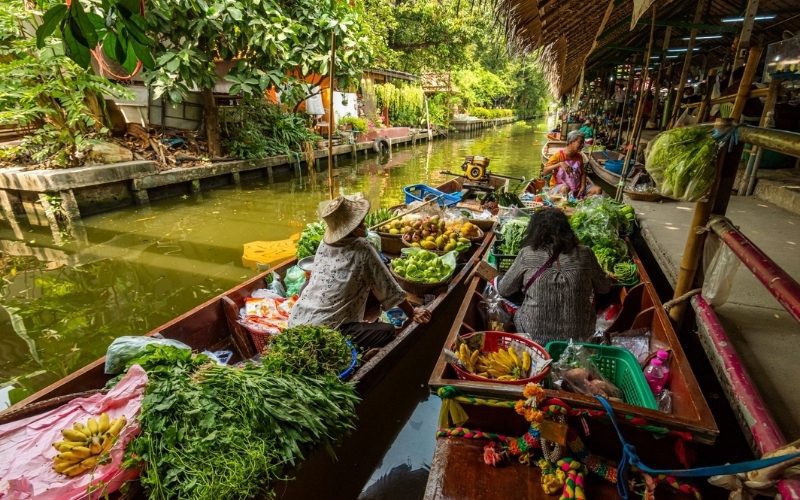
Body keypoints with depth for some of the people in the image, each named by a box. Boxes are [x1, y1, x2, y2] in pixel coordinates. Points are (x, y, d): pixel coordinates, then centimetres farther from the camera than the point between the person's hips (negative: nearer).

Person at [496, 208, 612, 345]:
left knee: (518, 315, 26)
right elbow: (604, 288, 8)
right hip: (579, 337, 2)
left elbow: (503, 290, 0)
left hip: (535, 336, -2)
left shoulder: (527, 254, -11)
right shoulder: (584, 254, -7)